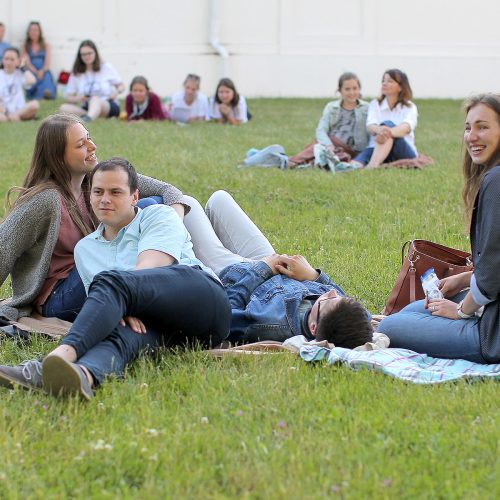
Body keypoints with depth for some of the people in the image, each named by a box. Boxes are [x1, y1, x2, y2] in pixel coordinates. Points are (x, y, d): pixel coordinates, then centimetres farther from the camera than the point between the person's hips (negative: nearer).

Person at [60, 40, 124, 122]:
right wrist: (77, 98, -12)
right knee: (64, 108, -25)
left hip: (109, 107, -3)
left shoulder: (106, 67, 6)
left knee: (95, 99, -39)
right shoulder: (76, 73, 10)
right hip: (86, 109, 3)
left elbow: (121, 86, 12)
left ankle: (88, 118, -72)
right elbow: (69, 97, 11)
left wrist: (116, 91, -12)